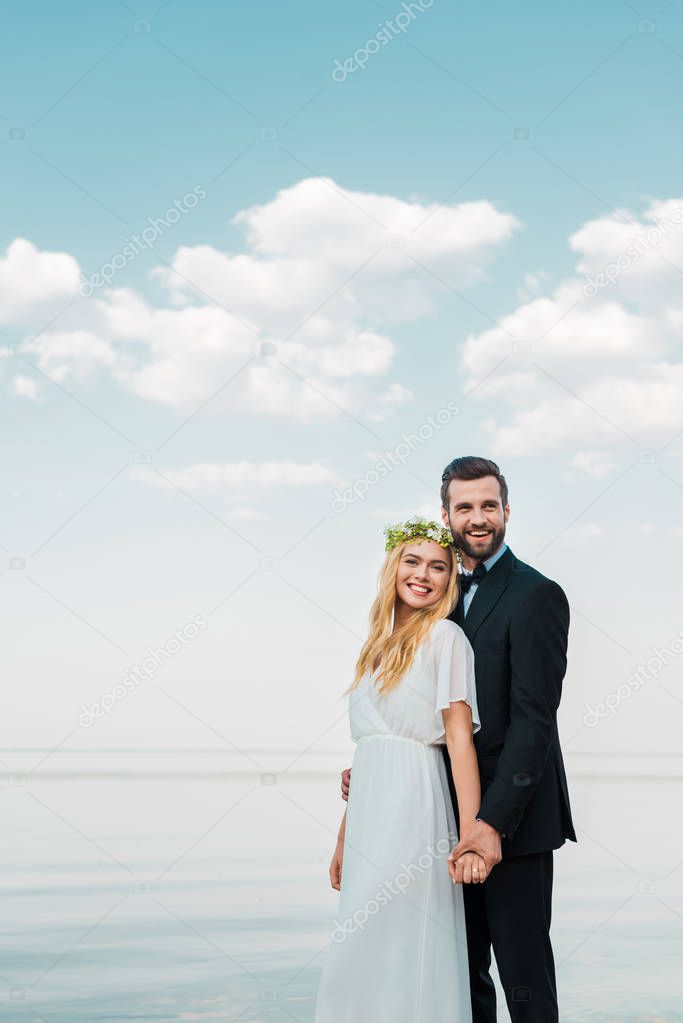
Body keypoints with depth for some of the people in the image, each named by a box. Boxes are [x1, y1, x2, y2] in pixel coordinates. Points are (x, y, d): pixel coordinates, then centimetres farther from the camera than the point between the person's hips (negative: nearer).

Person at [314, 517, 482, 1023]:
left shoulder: (445, 636, -3)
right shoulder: (380, 645, 18)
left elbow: (460, 736, -12)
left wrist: (471, 836, -20)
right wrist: (344, 840, 15)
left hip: (412, 807, -7)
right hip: (369, 811, 7)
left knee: (395, 955, -8)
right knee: (366, 961, 8)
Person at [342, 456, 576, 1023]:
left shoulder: (536, 594, -11)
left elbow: (534, 720, -18)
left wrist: (495, 821, -24)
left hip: (514, 817, -7)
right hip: (458, 814, 7)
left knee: (522, 971, -1)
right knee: (464, 968, 13)